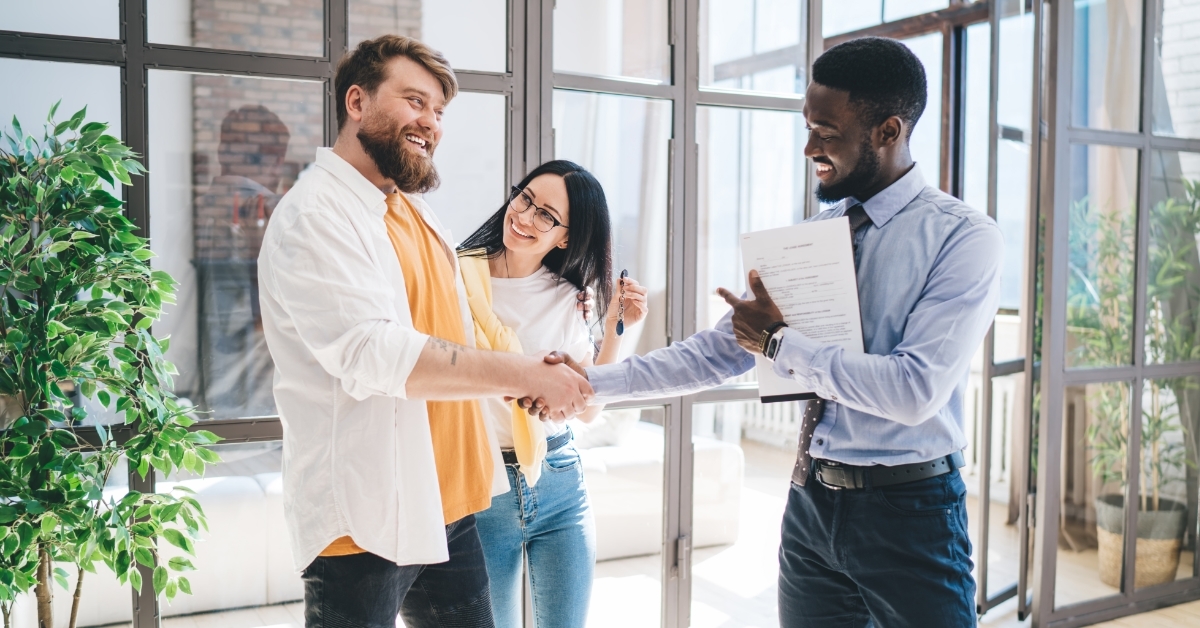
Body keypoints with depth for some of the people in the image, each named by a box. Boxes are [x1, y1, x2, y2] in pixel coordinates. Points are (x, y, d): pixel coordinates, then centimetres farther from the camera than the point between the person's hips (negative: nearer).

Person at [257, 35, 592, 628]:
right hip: (365, 520, -8)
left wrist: (528, 385, 7)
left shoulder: (417, 211, 15)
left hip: (446, 507, 8)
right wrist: (524, 373, -22)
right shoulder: (313, 215, -13)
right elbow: (373, 353, -25)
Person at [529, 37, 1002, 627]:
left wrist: (781, 341, -14)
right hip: (811, 503, 6)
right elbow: (721, 350, 5)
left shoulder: (963, 235, -13)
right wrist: (594, 382, -3)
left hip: (908, 511, -5)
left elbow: (915, 390, -23)